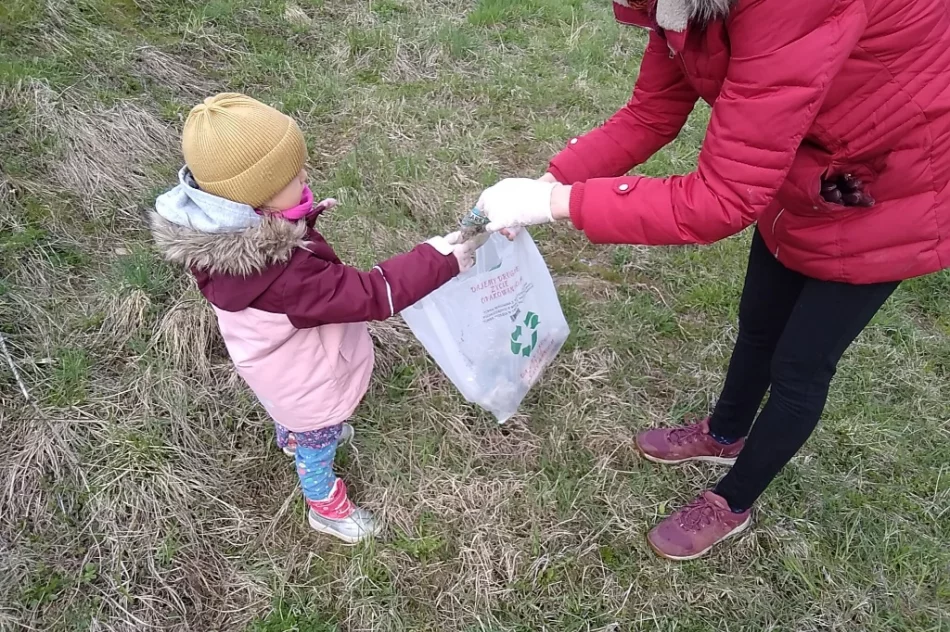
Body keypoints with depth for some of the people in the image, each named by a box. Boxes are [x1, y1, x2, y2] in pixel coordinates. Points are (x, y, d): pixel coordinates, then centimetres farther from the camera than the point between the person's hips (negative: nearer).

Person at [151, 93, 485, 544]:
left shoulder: (216, 235, -21)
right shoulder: (283, 274, -46)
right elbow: (368, 296, -39)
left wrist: (298, 222, -8)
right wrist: (437, 262, -33)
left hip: (276, 369, 7)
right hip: (307, 385, -7)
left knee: (292, 418, 39)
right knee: (317, 444, 23)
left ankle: (294, 437, 71)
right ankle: (326, 507, 52)